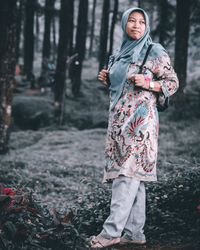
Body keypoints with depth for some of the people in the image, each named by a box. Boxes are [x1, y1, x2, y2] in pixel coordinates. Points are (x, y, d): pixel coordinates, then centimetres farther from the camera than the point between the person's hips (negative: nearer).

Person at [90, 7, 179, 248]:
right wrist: (107, 80, 6)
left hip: (139, 119, -7)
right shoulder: (119, 54, 17)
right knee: (132, 176, 6)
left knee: (128, 173, -12)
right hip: (119, 119, 7)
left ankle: (112, 230, -14)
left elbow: (173, 82, -1)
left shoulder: (154, 52, -1)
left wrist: (148, 84, -16)